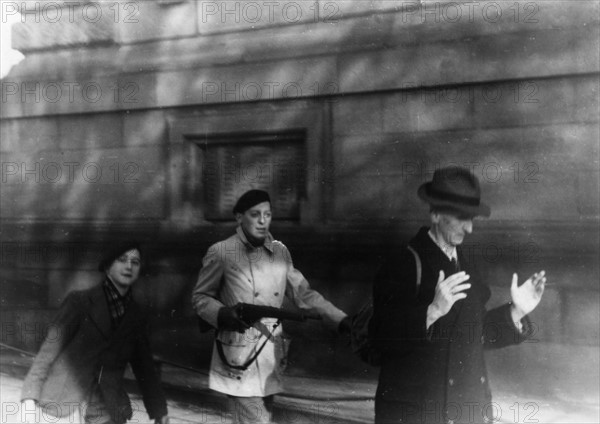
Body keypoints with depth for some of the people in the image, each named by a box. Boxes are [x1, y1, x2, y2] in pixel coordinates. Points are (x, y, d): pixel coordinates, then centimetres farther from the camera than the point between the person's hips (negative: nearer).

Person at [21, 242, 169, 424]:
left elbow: (145, 367, 10)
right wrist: (30, 399, -14)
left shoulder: (135, 316, 6)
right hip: (63, 402, -3)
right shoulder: (80, 300, -3)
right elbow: (49, 349, -6)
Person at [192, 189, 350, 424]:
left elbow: (303, 293, 8)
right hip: (239, 356, -5)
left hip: (271, 354, 5)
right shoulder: (220, 253, -8)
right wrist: (222, 314, -20)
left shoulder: (281, 252, 5)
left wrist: (341, 320, -1)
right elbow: (200, 296, 0)